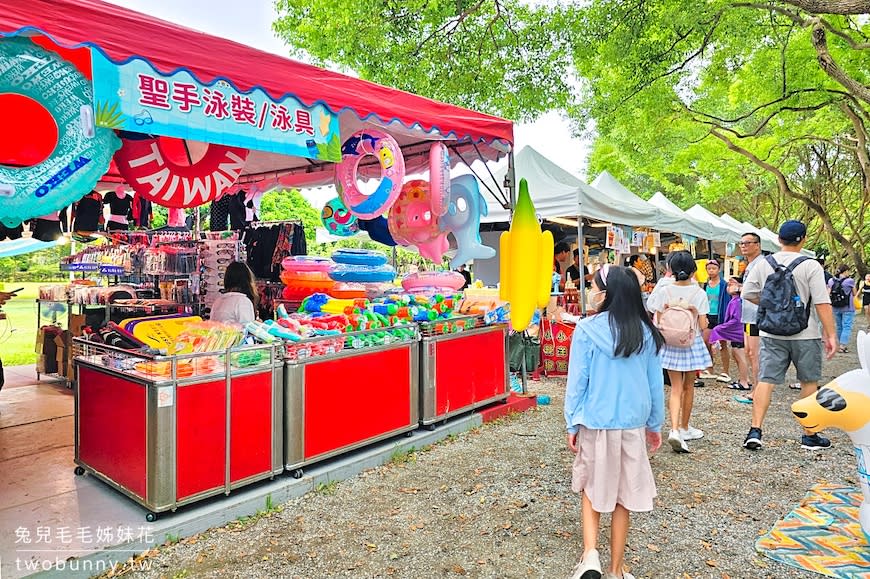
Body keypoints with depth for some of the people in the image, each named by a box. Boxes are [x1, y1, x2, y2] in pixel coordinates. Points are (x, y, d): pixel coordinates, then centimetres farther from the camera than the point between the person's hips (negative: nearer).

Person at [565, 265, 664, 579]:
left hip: (595, 422, -2)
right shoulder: (646, 333, -3)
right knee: (623, 495, 13)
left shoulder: (587, 330, -13)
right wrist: (655, 424, 17)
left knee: (591, 487, 18)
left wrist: (572, 424, 1)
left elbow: (577, 381, -9)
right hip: (633, 424, 2)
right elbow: (655, 384, 5)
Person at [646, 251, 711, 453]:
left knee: (676, 388, 4)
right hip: (692, 344, 0)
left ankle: (675, 430, -13)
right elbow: (703, 325, -7)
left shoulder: (664, 291, -6)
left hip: (671, 344, 0)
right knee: (688, 386, 16)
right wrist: (696, 313, 9)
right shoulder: (699, 293, -7)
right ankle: (684, 428, 29)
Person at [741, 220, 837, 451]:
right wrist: (830, 335, -8)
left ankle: (755, 430, -5)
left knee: (766, 380, 3)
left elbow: (748, 293, 5)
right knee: (809, 382, 13)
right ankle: (810, 436, 22)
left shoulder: (763, 264, 0)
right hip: (805, 335, -2)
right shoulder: (810, 266, -10)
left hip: (772, 334, 2)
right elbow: (822, 304, -12)